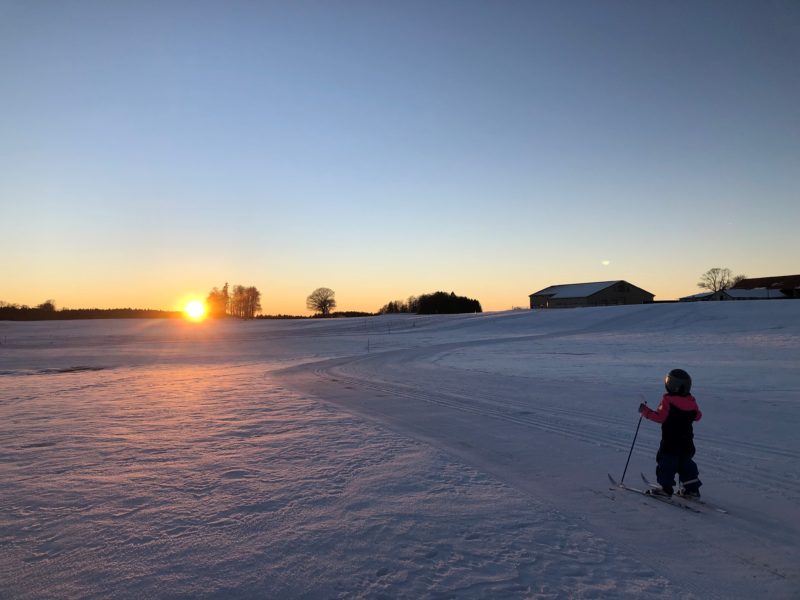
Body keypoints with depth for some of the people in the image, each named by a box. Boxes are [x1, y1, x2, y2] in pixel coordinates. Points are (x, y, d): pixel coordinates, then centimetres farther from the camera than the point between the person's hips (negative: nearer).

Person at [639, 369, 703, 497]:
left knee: (666, 462, 2)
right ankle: (692, 488, 21)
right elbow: (697, 416, 11)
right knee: (685, 463, 19)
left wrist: (645, 411, -11)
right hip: (687, 442, 7)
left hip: (670, 441, -7)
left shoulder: (668, 400, -19)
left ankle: (666, 488, 2)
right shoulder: (691, 400, 1)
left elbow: (660, 417, -20)